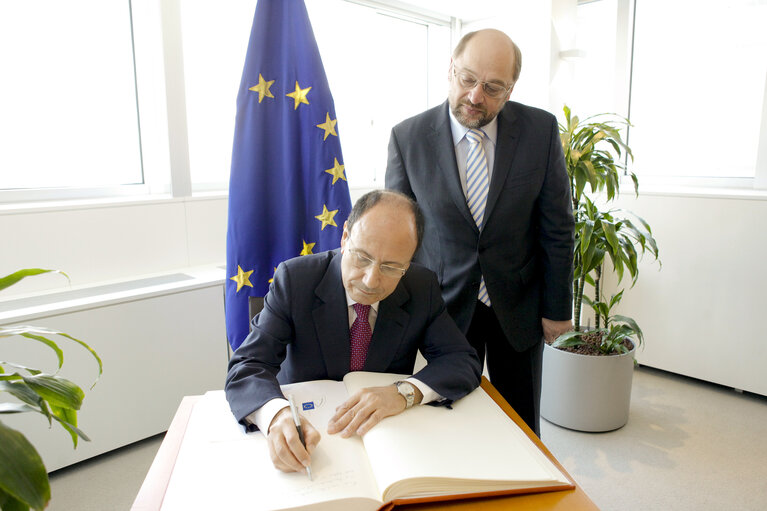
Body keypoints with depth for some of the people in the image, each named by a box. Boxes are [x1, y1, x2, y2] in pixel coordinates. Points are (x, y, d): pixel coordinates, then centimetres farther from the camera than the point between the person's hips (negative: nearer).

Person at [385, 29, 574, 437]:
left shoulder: (540, 130, -8)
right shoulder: (408, 138, -10)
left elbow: (557, 227, -2)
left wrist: (557, 307, 0)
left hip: (519, 307, 1)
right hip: (446, 308, -1)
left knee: (522, 428, 17)